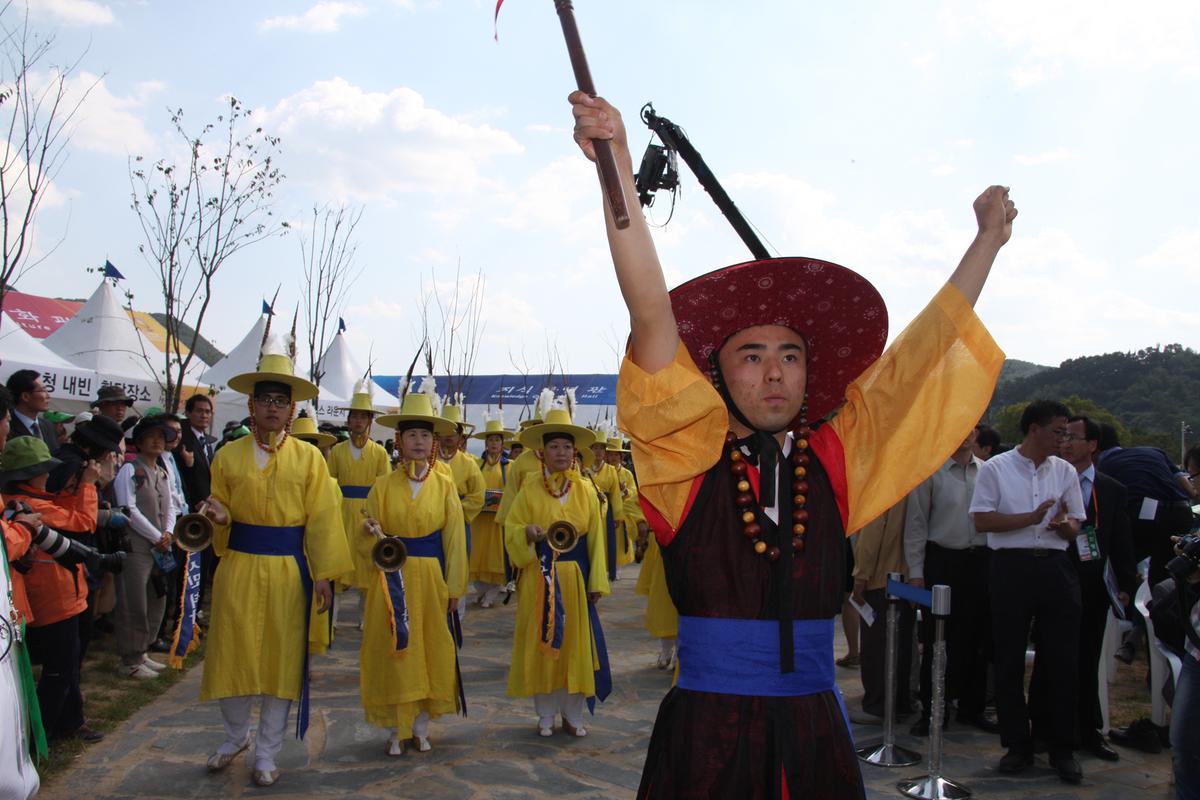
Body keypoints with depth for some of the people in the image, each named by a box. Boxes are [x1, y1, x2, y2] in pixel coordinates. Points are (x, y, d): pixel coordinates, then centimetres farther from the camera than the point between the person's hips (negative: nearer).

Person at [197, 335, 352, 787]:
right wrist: (220, 518, -15)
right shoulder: (228, 456, 4)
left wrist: (324, 574, -8)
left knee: (282, 657, 5)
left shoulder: (309, 458, 0)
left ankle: (266, 751, 22)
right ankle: (237, 736, 34)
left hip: (288, 571, -1)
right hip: (238, 567, 1)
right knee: (231, 653, 7)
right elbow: (220, 512, 10)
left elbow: (321, 519, -2)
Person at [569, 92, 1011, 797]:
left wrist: (988, 239, 18)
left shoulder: (833, 464, 5)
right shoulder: (688, 462, -4)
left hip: (817, 733, 3)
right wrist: (618, 170, -23)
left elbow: (922, 353, 12)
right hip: (708, 731, -3)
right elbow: (652, 316, -15)